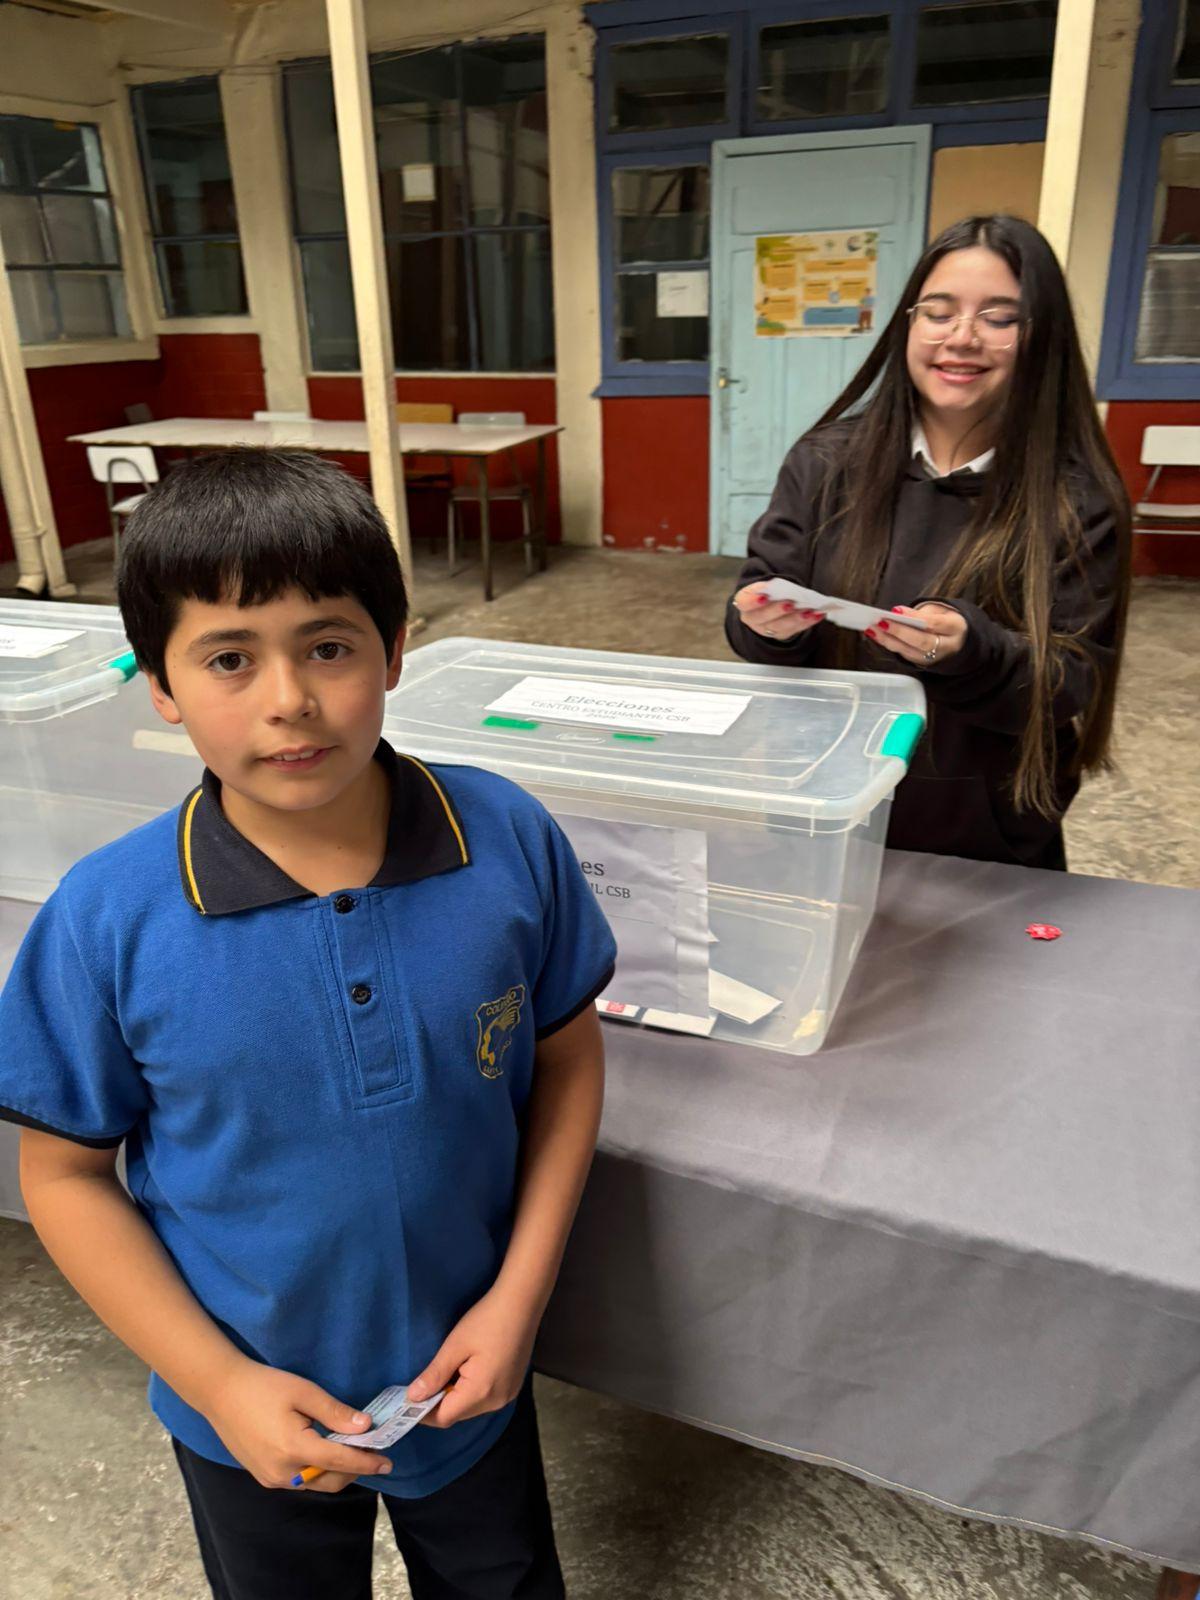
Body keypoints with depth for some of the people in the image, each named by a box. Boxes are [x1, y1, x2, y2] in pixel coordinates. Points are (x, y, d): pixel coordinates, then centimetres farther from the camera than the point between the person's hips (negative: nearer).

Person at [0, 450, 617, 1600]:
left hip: (470, 1378, 1)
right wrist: (218, 1381, -16)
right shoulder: (108, 921, -22)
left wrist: (521, 1293, -13)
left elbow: (566, 1054, -7)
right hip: (249, 1417, 0)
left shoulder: (509, 841, -20)